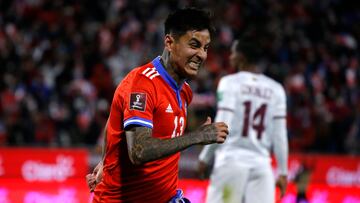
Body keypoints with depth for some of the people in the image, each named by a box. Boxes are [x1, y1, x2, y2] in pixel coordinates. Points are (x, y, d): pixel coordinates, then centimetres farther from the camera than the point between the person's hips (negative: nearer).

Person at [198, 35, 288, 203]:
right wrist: (283, 172, 13)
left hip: (231, 163, -3)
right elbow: (279, 137, 7)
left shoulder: (230, 83, -3)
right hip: (261, 165, 3)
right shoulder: (275, 89, 8)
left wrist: (205, 158, 2)